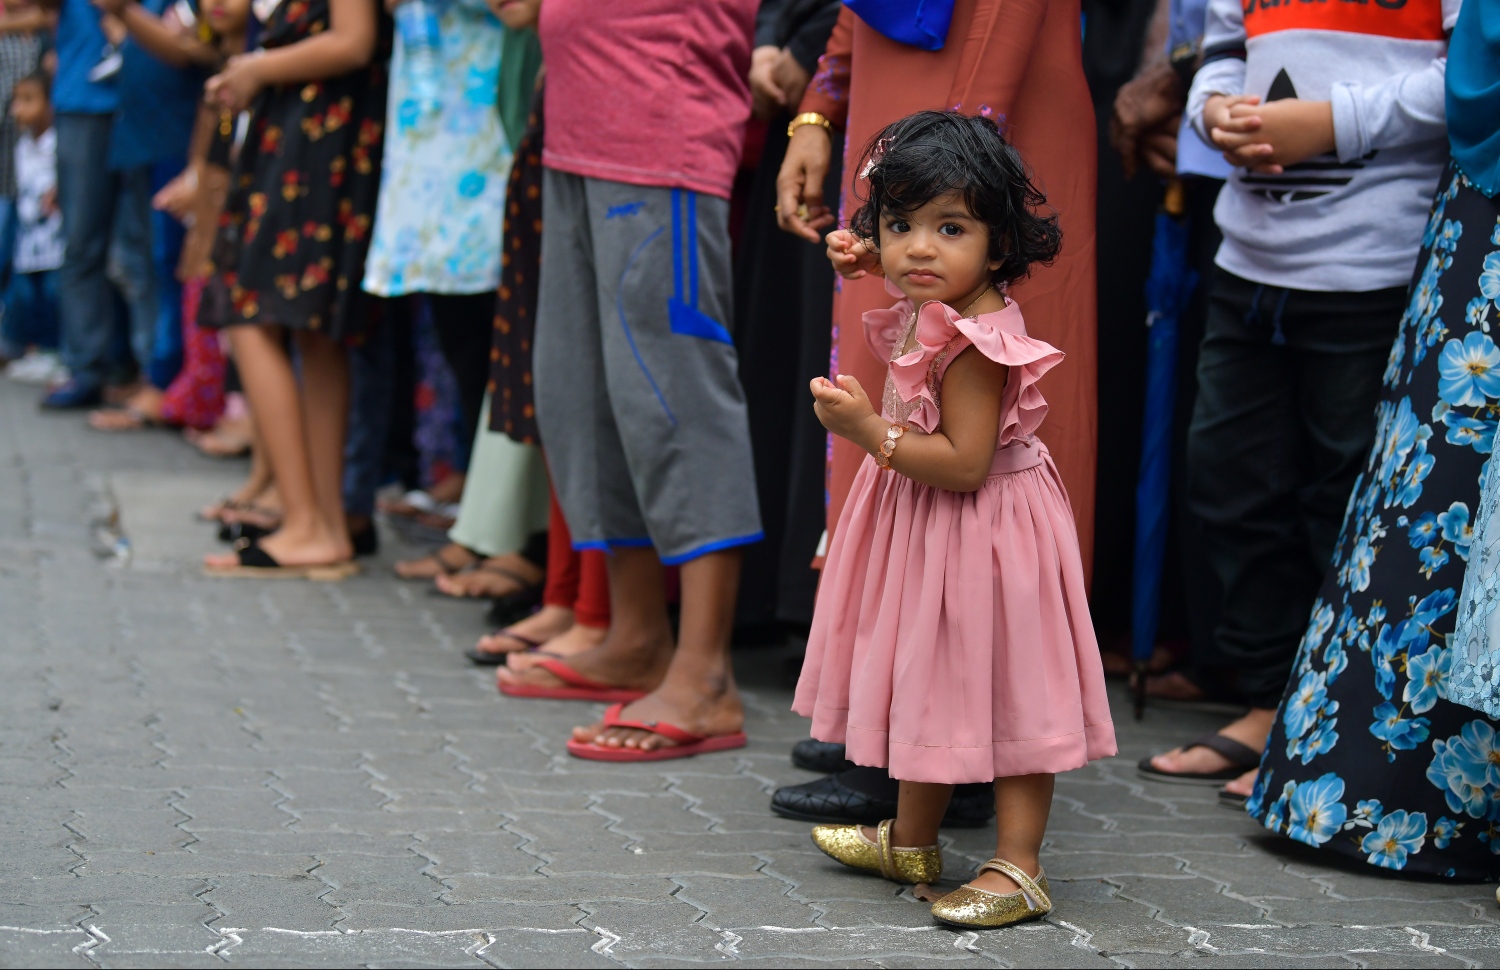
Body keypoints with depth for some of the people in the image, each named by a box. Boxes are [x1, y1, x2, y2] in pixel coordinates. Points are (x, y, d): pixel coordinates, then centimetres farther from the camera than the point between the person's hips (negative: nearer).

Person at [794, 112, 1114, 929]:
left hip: (978, 532, -10)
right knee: (929, 682, 21)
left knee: (1002, 693, -2)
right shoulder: (931, 310, 1)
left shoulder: (972, 346, -28)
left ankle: (1017, 867, 3)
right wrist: (873, 262, 21)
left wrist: (869, 430, -30)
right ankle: (911, 841, 35)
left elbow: (965, 464, -30)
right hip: (925, 531, 10)